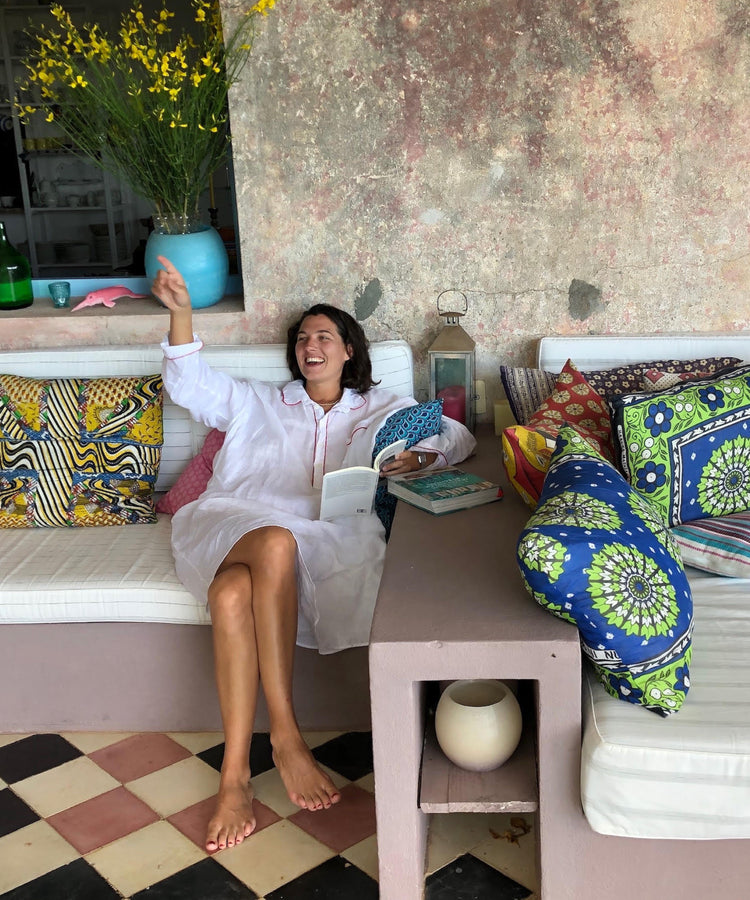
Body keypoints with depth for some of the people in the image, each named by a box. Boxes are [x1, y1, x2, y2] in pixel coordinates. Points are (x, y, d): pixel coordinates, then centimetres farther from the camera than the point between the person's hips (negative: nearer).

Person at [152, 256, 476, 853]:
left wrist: (419, 458, -1)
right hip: (238, 523, 1)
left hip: (328, 537, -1)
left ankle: (236, 777, -33)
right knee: (275, 541, -40)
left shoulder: (380, 411, 29)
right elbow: (190, 384, 22)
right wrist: (181, 311, 9)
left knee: (235, 594, -37)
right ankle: (285, 734, -35)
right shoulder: (258, 404, 33)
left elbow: (459, 438, 22)